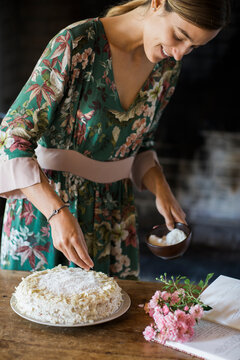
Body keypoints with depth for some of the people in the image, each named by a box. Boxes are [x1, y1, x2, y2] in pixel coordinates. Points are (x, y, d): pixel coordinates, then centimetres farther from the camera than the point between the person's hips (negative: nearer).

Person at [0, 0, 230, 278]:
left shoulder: (167, 67, -3)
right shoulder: (77, 44, -22)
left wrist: (161, 189, -7)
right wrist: (58, 213, -33)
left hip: (114, 211, 5)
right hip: (45, 200, -4)